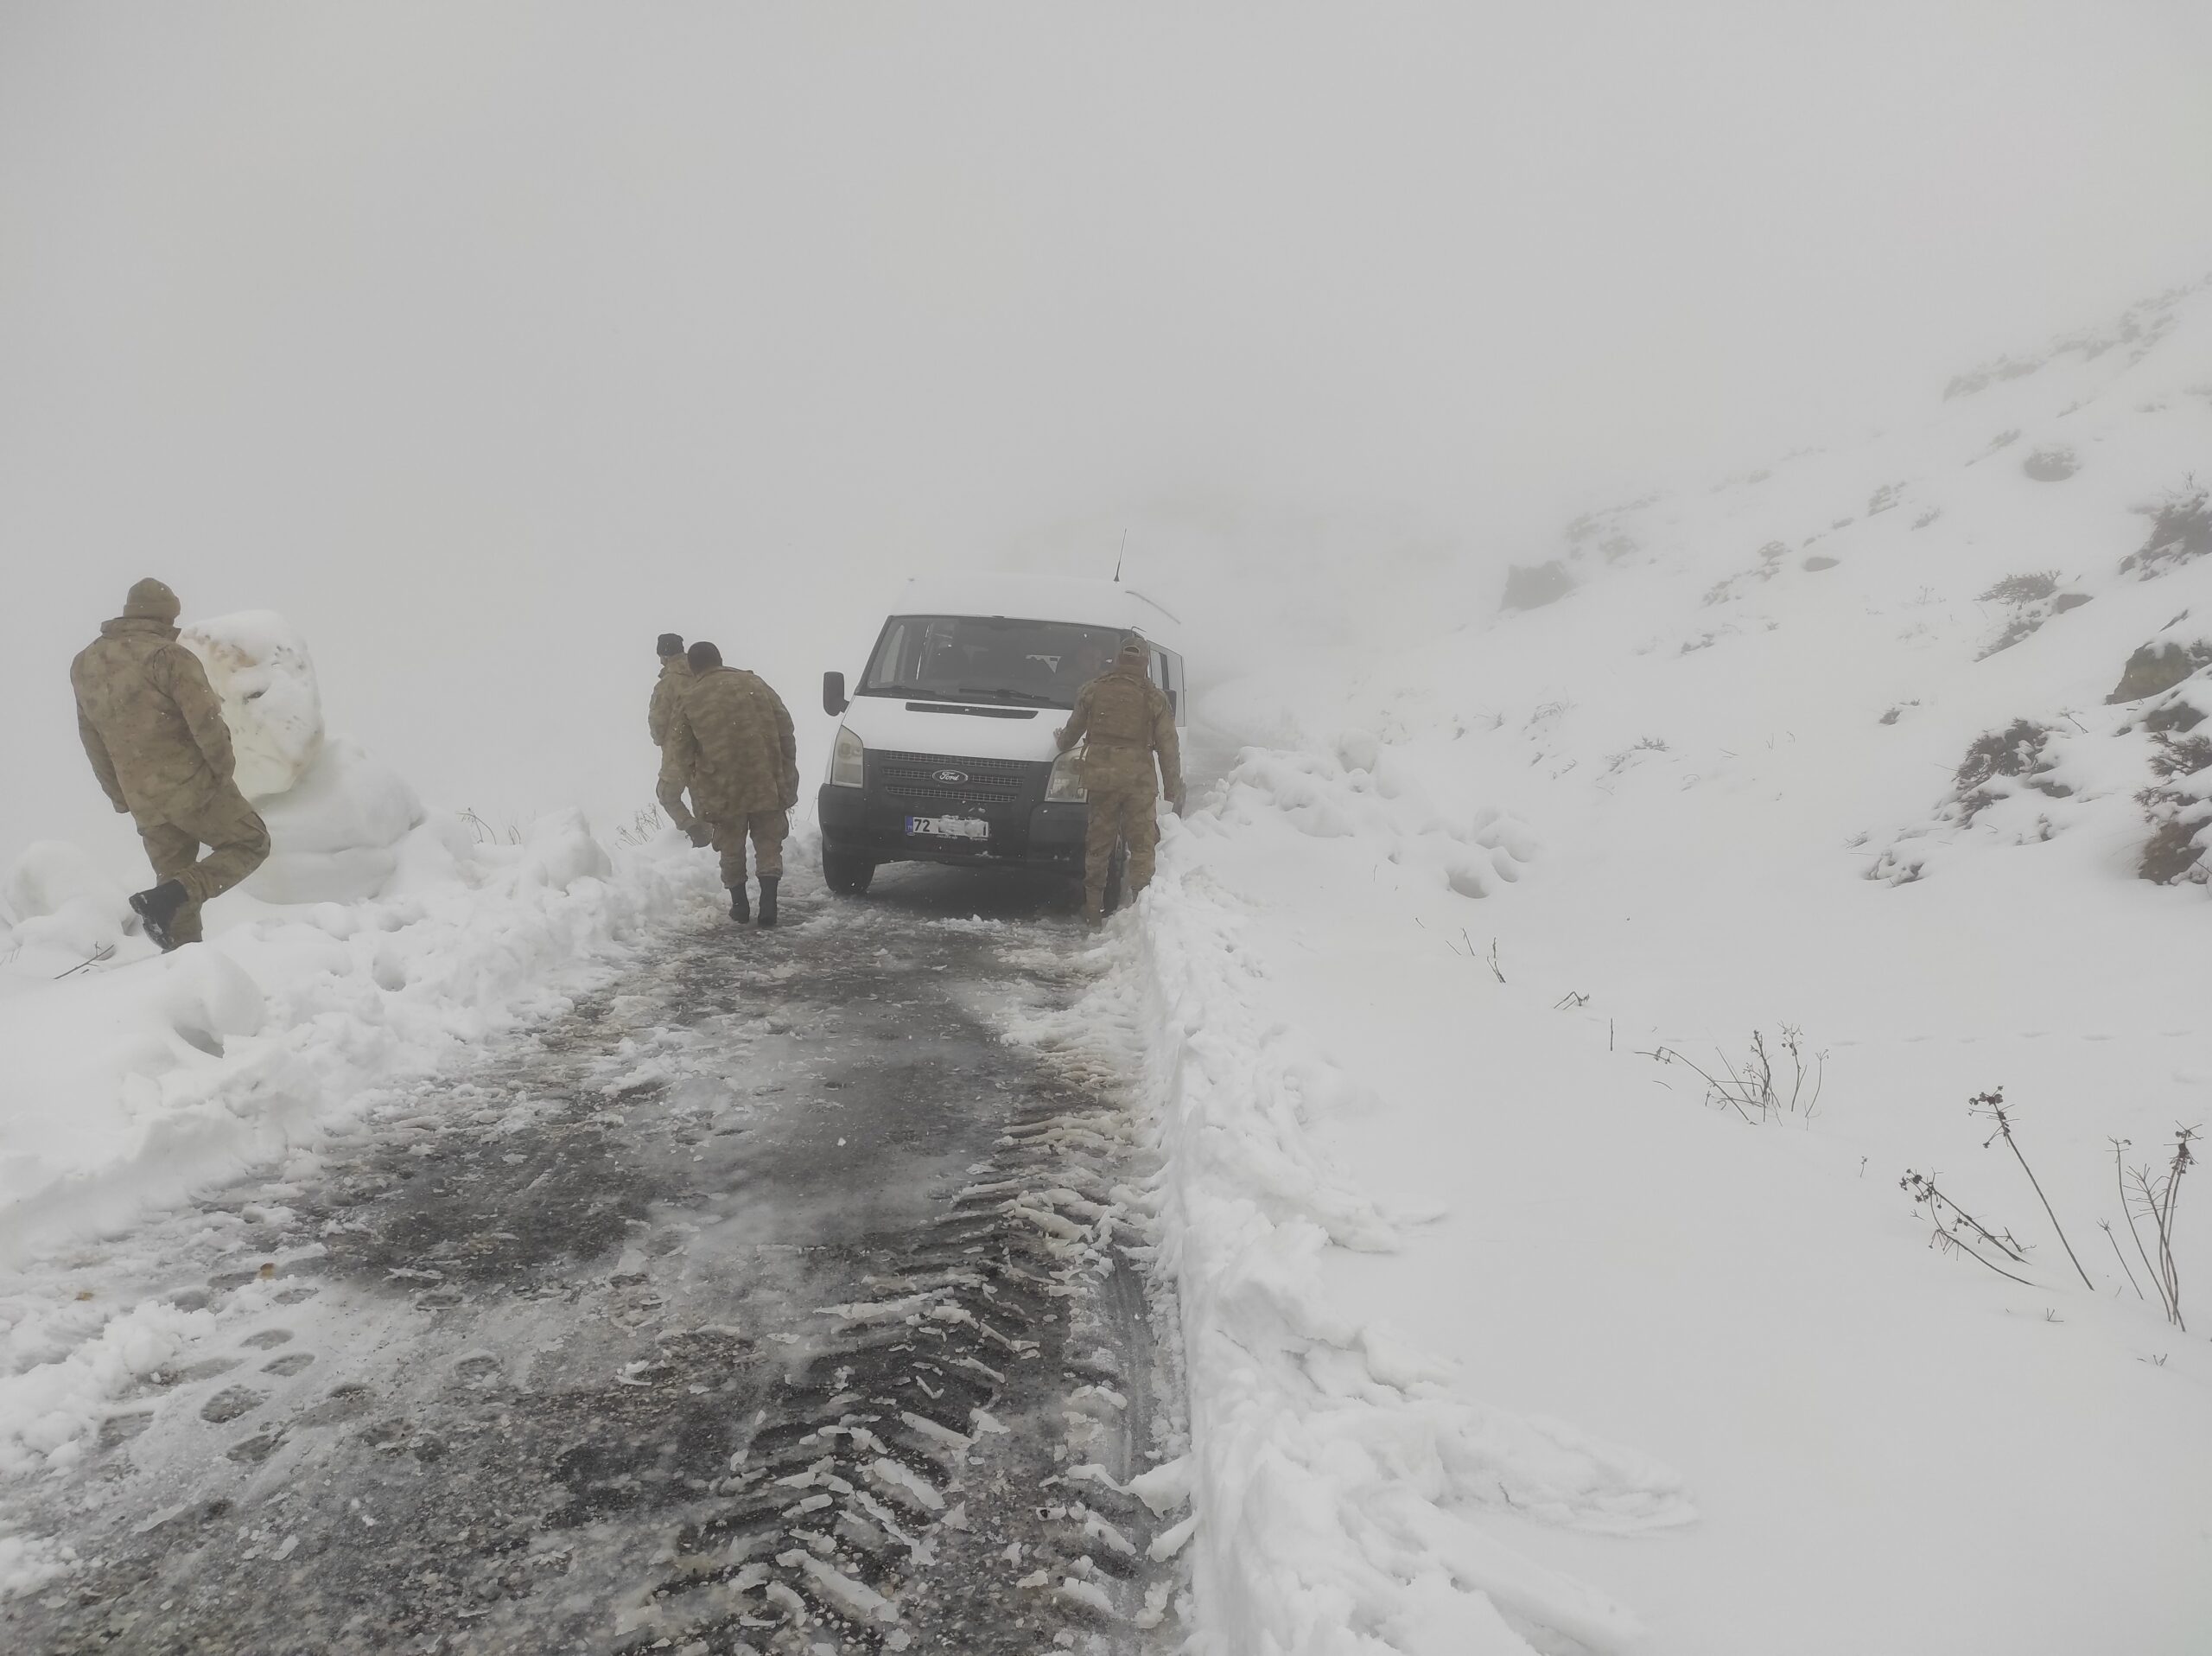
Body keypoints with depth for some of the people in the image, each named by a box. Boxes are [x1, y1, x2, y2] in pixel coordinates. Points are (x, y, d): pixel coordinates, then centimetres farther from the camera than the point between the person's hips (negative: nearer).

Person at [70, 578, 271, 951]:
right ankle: (166, 899, -10)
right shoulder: (168, 655, -13)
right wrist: (223, 767, -3)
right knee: (250, 844, 8)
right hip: (192, 785, -7)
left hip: (144, 804, 7)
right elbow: (206, 721, -20)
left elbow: (94, 742, 16)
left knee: (174, 877, 16)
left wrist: (121, 798, 22)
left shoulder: (84, 664, 12)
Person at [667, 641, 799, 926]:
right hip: (767, 782, 1)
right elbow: (785, 729, 5)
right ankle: (769, 904, 2)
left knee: (732, 849, 15)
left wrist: (697, 778, 22)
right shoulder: (754, 684, 8)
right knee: (768, 844, 10)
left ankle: (739, 904, 21)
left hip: (721, 788, -1)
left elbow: (679, 751, 3)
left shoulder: (689, 699, 1)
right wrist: (787, 778, 9)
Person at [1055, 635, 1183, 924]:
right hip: (1140, 778, -2)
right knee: (1142, 845, 5)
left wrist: (1061, 741, 41)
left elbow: (1073, 730, 17)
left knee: (1098, 844, 11)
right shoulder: (1154, 697, 1)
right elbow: (1168, 747, 1)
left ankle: (1093, 910, 16)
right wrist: (1175, 790, 6)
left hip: (1100, 776, 2)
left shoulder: (1093, 690, 6)